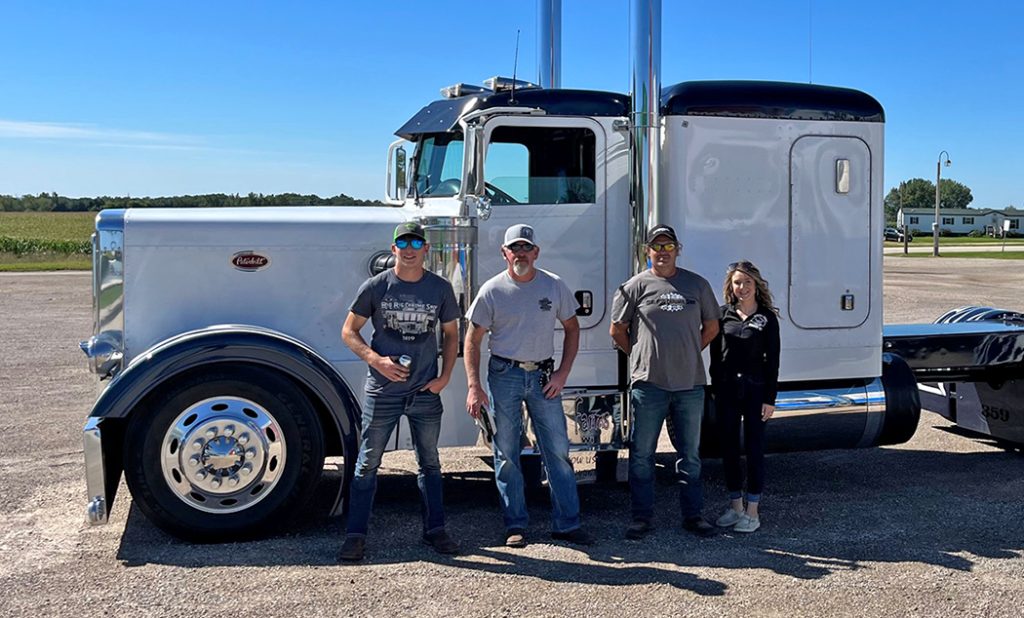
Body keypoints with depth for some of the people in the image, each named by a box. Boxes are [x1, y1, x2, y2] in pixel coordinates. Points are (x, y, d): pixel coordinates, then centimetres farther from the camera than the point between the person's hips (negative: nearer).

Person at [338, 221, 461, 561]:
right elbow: (349, 331, 2)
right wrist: (376, 360, -13)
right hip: (383, 390, -2)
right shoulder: (376, 286, -3)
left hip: (426, 391, 2)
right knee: (368, 463, 2)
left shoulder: (440, 288, 3)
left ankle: (435, 529, 24)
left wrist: (445, 375, 0)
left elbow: (451, 334, 12)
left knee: (429, 462, 12)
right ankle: (355, 535, 10)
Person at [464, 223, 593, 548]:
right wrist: (474, 386, -9)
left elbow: (572, 329, 11)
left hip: (543, 376, 2)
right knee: (506, 454, 4)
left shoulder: (554, 286, 3)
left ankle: (566, 524, 11)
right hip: (505, 375, -1)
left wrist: (563, 373, 0)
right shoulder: (492, 290, -3)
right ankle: (515, 526, 14)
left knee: (558, 450, 2)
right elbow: (472, 341, 0)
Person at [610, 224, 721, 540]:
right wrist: (641, 357, 7)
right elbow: (618, 331, 6)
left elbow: (711, 327, 18)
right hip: (649, 384, -2)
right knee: (642, 455, 3)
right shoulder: (636, 285, 0)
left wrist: (687, 356, 13)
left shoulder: (697, 284, 8)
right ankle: (642, 517, 14)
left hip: (690, 384, 3)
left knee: (690, 454, 12)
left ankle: (693, 515, 23)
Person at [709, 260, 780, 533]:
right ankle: (735, 506, 22)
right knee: (728, 448, 9)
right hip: (726, 390, 3)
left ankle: (752, 511, 10)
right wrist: (715, 390, 5)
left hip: (755, 389, -3)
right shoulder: (723, 314, 6)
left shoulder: (767, 317, -1)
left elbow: (772, 361, -2)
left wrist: (770, 399, -7)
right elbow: (715, 355, 9)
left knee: (754, 449, 2)